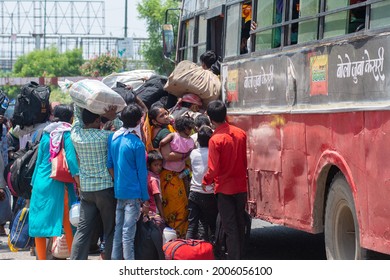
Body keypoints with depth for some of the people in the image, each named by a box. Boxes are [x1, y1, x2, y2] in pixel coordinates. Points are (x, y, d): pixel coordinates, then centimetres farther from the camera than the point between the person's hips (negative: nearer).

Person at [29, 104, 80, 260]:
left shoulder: (46, 134, 11)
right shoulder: (68, 133, -2)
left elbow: (40, 159, 14)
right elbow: (71, 157, -16)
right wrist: (77, 177, -18)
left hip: (41, 182, 4)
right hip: (59, 184, -4)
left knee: (40, 222, 7)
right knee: (67, 223, 1)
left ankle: (41, 260, 7)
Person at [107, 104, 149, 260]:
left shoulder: (112, 138, 4)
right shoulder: (137, 144, -12)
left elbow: (109, 164, 8)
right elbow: (142, 173, -8)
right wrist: (145, 199, -4)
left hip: (118, 191, 6)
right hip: (133, 193, -6)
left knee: (118, 230, 13)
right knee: (128, 233, -4)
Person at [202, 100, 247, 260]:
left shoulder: (215, 140, -19)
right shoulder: (240, 134, -2)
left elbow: (213, 169, -18)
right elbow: (245, 160, 7)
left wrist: (206, 181, -1)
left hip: (225, 188, -5)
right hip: (241, 186, 5)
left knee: (230, 228, -1)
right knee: (240, 224, 16)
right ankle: (240, 258, 27)